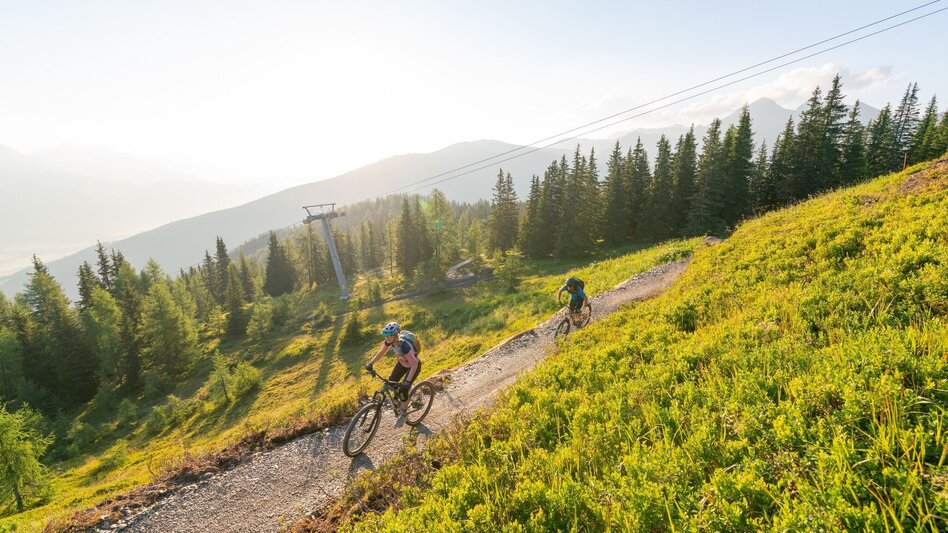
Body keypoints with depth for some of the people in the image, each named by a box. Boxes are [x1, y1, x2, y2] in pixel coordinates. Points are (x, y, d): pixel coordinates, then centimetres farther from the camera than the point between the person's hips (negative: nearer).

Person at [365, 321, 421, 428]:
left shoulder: (404, 345, -40)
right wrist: (370, 363, -14)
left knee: (402, 390, -10)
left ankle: (403, 414, 12)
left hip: (413, 366, -7)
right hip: (402, 363, 7)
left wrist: (407, 382, -44)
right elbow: (381, 352, -4)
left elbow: (414, 364, -40)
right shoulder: (389, 341, -20)